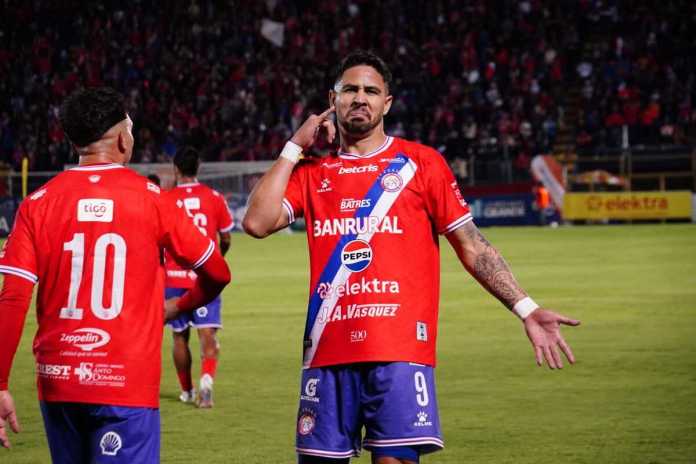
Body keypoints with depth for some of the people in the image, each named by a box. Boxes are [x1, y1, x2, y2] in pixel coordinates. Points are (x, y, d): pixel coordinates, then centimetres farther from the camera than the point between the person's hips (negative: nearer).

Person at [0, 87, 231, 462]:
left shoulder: (39, 204, 2)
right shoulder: (151, 199, -2)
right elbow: (216, 273, 8)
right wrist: (178, 307, 28)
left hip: (57, 383, 3)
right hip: (127, 385, -3)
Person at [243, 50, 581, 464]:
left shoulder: (420, 163, 7)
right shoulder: (311, 173, 14)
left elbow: (472, 246, 6)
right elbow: (258, 223, -1)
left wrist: (526, 310, -2)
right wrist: (294, 148, 5)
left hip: (400, 352, -2)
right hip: (328, 353, 3)